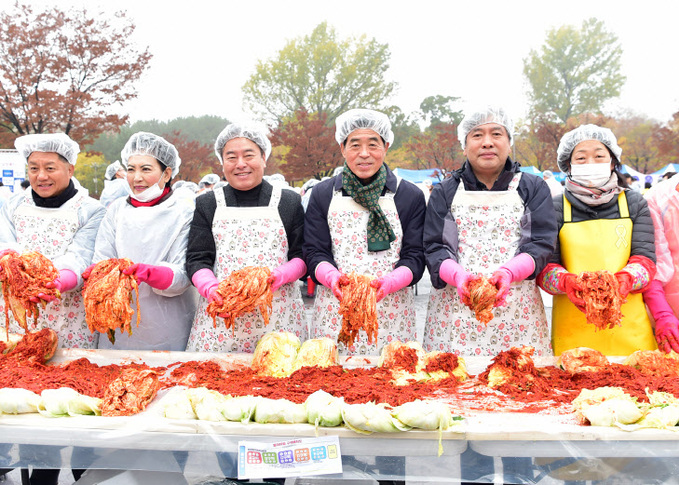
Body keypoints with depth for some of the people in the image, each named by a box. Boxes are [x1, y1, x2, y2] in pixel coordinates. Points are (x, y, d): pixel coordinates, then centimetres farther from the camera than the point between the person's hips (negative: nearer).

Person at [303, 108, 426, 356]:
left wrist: (387, 283, -19)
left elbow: (415, 256, 1)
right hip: (335, 314, 1)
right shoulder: (322, 194, 9)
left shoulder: (410, 196, 7)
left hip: (391, 314, 0)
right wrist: (333, 277, -17)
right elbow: (314, 252, 5)